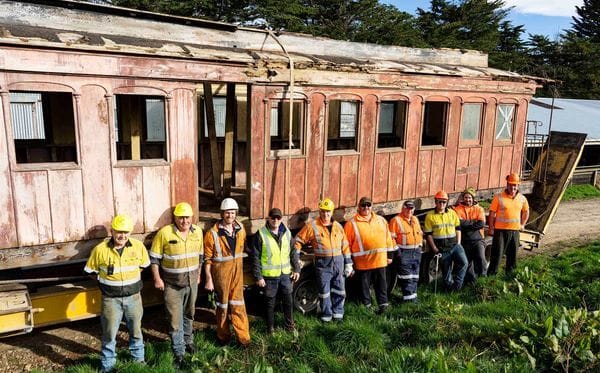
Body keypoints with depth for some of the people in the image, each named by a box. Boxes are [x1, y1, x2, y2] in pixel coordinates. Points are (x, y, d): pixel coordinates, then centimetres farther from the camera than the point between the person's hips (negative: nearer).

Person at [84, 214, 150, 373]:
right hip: (111, 299, -2)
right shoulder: (100, 249, -14)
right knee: (109, 334, 8)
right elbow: (91, 271, 1)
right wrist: (106, 282, 5)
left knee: (136, 331, 18)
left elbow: (144, 265, 10)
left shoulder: (138, 246, -9)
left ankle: (138, 359, 39)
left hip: (133, 297, 2)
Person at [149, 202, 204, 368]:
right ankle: (179, 353, 14)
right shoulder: (164, 233, -16)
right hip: (172, 285, -4)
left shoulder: (197, 231, -2)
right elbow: (154, 257, -9)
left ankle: (188, 341, 42)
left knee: (189, 315, 21)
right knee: (175, 319, 0)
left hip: (191, 282, 4)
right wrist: (157, 279, -11)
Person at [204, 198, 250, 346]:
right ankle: (223, 337, 29)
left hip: (237, 272, 3)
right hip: (221, 273, -3)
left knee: (238, 305, 7)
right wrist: (209, 279, -11)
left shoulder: (240, 229, 1)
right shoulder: (213, 233, -13)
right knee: (222, 305, 12)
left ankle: (243, 338, 16)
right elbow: (207, 259, -10)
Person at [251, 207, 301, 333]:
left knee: (288, 300, 15)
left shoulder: (287, 232, 3)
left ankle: (289, 324, 33)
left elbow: (293, 252, 12)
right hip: (269, 275, -4)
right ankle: (270, 327, 26)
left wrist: (296, 269, 9)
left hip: (285, 274, 4)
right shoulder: (261, 234, -11)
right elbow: (255, 257, -10)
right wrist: (258, 276, -11)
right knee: (270, 302, 9)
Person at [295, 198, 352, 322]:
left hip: (338, 262, 3)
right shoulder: (312, 226, -4)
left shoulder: (338, 226, 8)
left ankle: (338, 313, 24)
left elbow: (345, 246, 12)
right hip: (322, 263, -3)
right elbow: (298, 240, -1)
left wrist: (348, 264, 10)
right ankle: (326, 315, 18)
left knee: (339, 290, 9)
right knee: (324, 291, 4)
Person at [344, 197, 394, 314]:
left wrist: (389, 255, 13)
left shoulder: (381, 220, 10)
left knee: (381, 283, 10)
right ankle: (366, 306, 21)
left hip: (380, 260, 3)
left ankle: (383, 303, 20)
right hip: (363, 261, -3)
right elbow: (346, 243, -2)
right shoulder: (351, 223, -4)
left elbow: (388, 238, 15)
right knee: (364, 285, 8)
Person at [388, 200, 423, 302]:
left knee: (414, 276, 13)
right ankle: (409, 299, -2)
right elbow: (392, 237, -11)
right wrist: (396, 249, -15)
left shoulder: (415, 219, 15)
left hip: (416, 251, 7)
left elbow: (420, 233, 24)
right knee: (406, 277, -7)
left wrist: (420, 245, 15)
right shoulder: (396, 220, -8)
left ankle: (413, 296, 24)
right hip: (404, 252, -7)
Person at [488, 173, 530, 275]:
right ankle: (491, 273, 5)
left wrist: (522, 224, 17)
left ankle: (509, 273, 26)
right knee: (497, 253, -3)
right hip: (500, 230, -4)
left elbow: (526, 211, 23)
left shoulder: (522, 198, 6)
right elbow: (492, 213, -6)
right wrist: (491, 228, -7)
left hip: (515, 230, 4)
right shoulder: (499, 197, -8)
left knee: (512, 253, 12)